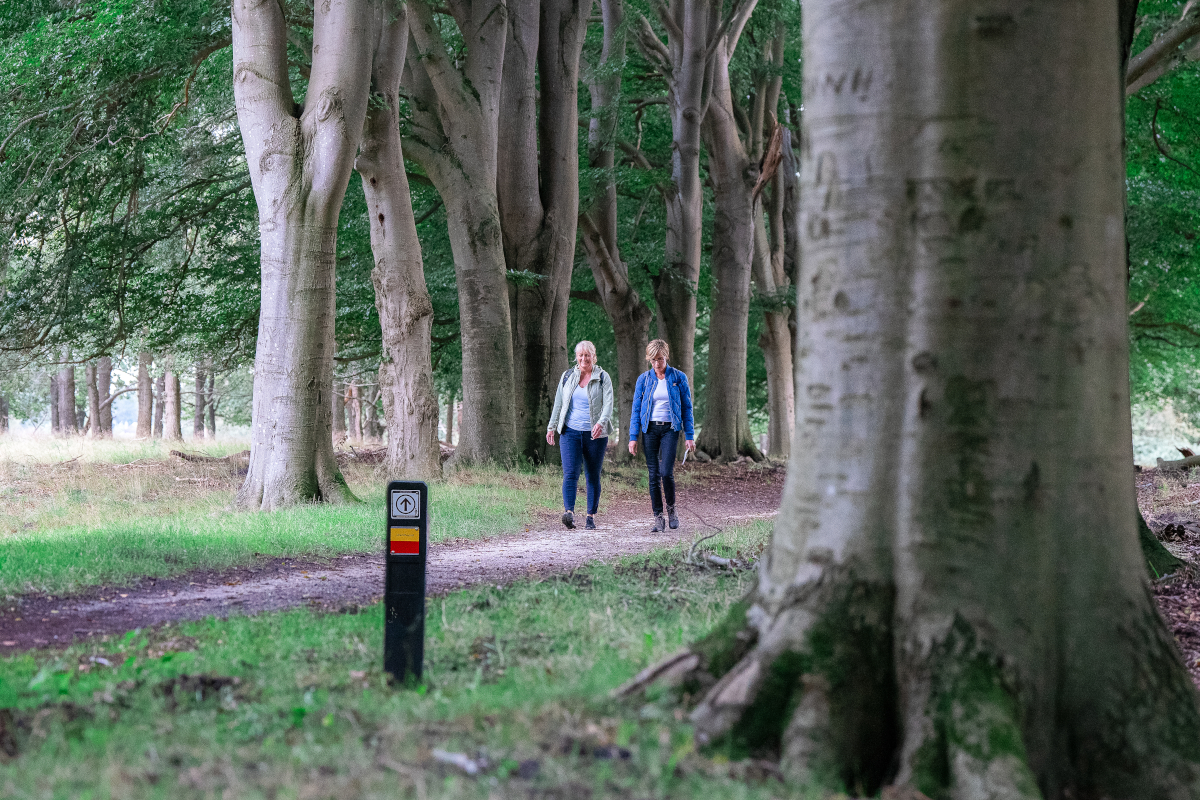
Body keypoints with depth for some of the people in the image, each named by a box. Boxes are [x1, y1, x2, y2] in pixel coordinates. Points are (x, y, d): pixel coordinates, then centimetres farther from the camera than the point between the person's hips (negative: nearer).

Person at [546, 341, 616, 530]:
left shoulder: (603, 378, 2)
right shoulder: (567, 376, 10)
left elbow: (608, 403, -9)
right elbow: (558, 403, 17)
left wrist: (601, 422, -26)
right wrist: (552, 427, 12)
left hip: (595, 434, -1)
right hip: (570, 432, 1)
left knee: (593, 476, 3)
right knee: (570, 473, -14)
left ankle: (591, 517, 10)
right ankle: (569, 512, -26)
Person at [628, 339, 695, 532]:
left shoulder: (678, 378, 1)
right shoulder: (643, 379, 5)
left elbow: (687, 407, 4)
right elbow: (636, 409, 7)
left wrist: (690, 436, 0)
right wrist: (633, 437, 0)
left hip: (670, 429, -2)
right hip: (650, 429, 2)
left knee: (666, 472, -14)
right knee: (653, 475, -1)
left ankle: (671, 509, 10)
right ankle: (658, 519, 5)